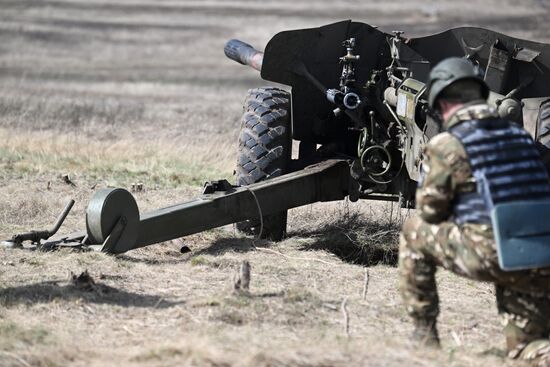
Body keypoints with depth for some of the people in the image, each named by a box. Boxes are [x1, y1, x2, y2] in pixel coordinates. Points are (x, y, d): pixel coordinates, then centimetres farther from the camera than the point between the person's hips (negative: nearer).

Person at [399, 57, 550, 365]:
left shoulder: (446, 145, -1)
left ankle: (424, 333, 19)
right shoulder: (520, 136, 16)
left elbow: (430, 211, 7)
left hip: (488, 257, -5)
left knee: (415, 232, 19)